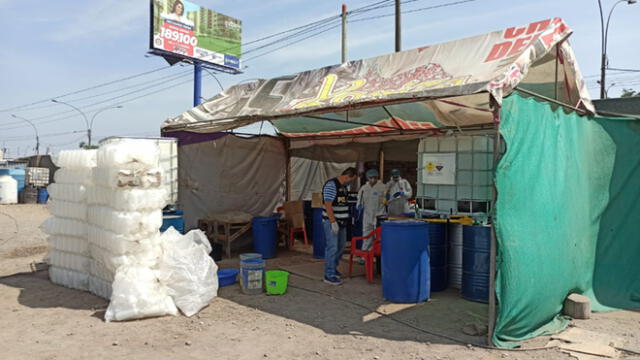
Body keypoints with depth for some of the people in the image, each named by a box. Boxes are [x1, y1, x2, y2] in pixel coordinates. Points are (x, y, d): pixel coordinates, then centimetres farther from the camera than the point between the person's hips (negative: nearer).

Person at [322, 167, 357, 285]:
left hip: (342, 222, 9)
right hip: (332, 222, -9)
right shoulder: (331, 185, -17)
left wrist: (345, 220, 18)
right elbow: (328, 205, -21)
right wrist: (333, 222, -23)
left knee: (340, 247, 16)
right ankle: (329, 275, 1)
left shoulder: (344, 186, 11)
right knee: (332, 248, -6)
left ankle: (333, 268, 32)